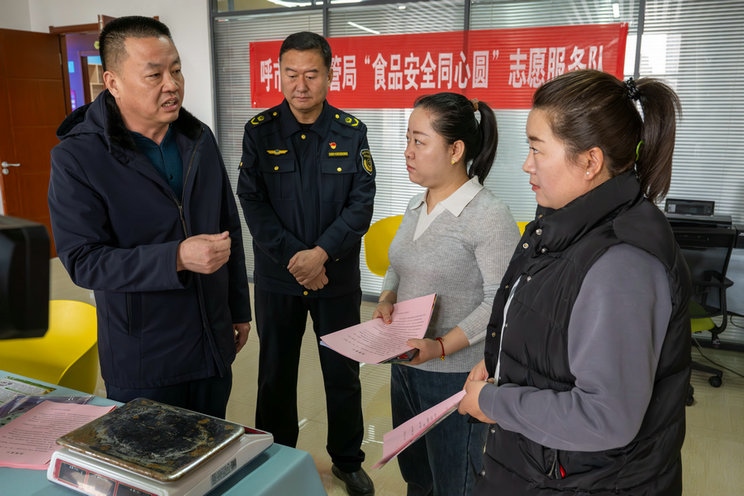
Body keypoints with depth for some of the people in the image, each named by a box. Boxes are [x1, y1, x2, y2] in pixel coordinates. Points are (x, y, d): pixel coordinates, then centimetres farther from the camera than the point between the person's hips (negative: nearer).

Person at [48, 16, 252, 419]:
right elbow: (82, 260, -17)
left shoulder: (199, 139, 3)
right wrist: (177, 258, -30)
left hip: (214, 345, 5)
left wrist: (239, 309, 13)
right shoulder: (77, 157, -12)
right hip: (141, 362, -4)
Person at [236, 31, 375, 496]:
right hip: (277, 278, 0)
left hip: (339, 277, 0)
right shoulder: (259, 130, -3)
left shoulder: (352, 131, -2)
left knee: (343, 374, 12)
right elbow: (252, 202, -8)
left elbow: (362, 201, -8)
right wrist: (293, 258, -17)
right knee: (276, 374, 14)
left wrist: (322, 253, -20)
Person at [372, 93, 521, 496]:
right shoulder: (416, 206, 6)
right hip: (404, 365, 7)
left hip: (455, 374, -7)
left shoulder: (489, 215, -19)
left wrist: (441, 347, -26)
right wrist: (386, 301, -4)